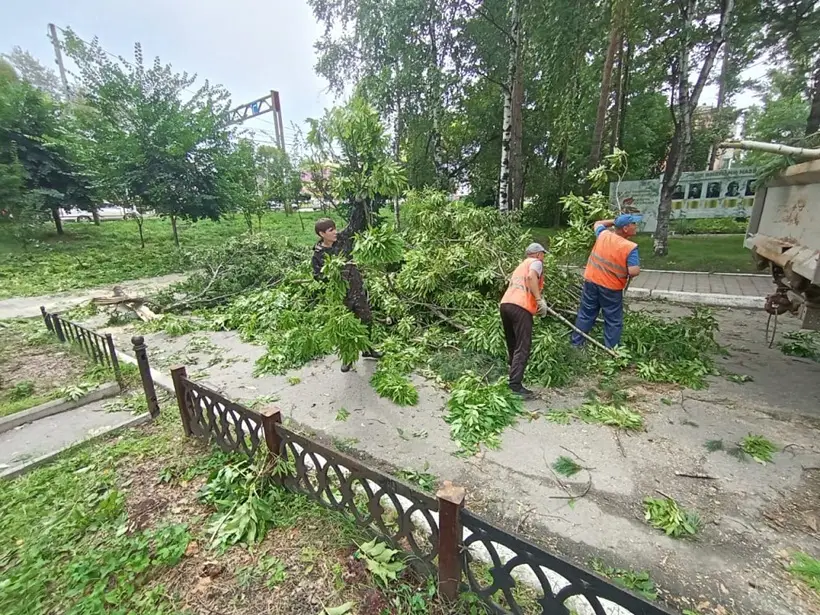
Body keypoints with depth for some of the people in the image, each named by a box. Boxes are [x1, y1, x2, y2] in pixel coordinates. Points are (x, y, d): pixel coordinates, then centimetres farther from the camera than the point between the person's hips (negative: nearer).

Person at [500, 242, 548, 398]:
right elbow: (531, 277, -12)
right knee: (522, 347, -8)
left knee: (513, 345, 20)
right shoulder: (536, 262, 11)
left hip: (505, 304, 8)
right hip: (521, 307, -8)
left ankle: (513, 376, 32)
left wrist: (536, 301, 42)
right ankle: (515, 385, -14)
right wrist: (540, 299, -15)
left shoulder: (520, 266, 35)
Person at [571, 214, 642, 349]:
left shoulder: (603, 235, -2)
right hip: (611, 288, -5)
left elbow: (597, 223, 22)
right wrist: (629, 275, -3)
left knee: (585, 315, 16)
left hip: (591, 281, 5)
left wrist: (615, 221, 17)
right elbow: (634, 271, -24)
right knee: (613, 321, 11)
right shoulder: (630, 247, -17)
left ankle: (576, 343, 25)